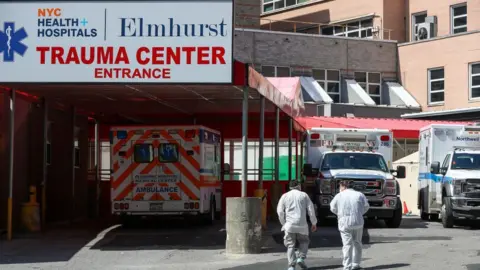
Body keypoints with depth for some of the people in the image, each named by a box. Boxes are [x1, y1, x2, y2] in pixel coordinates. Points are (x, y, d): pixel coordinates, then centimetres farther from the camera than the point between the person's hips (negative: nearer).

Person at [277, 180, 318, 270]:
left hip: (289, 225, 0)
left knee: (290, 245, 6)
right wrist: (314, 223, 12)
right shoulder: (304, 195, 7)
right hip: (301, 225, 0)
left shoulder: (285, 196, 8)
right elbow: (311, 209, 4)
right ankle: (301, 258, -1)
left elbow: (280, 211, 2)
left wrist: (283, 223, 12)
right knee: (304, 242, 20)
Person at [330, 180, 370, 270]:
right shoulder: (359, 195, 5)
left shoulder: (339, 196, -1)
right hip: (358, 222, 3)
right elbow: (366, 206, 13)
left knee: (347, 245, -3)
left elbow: (333, 208, 10)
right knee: (357, 243, 17)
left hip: (345, 223, -3)